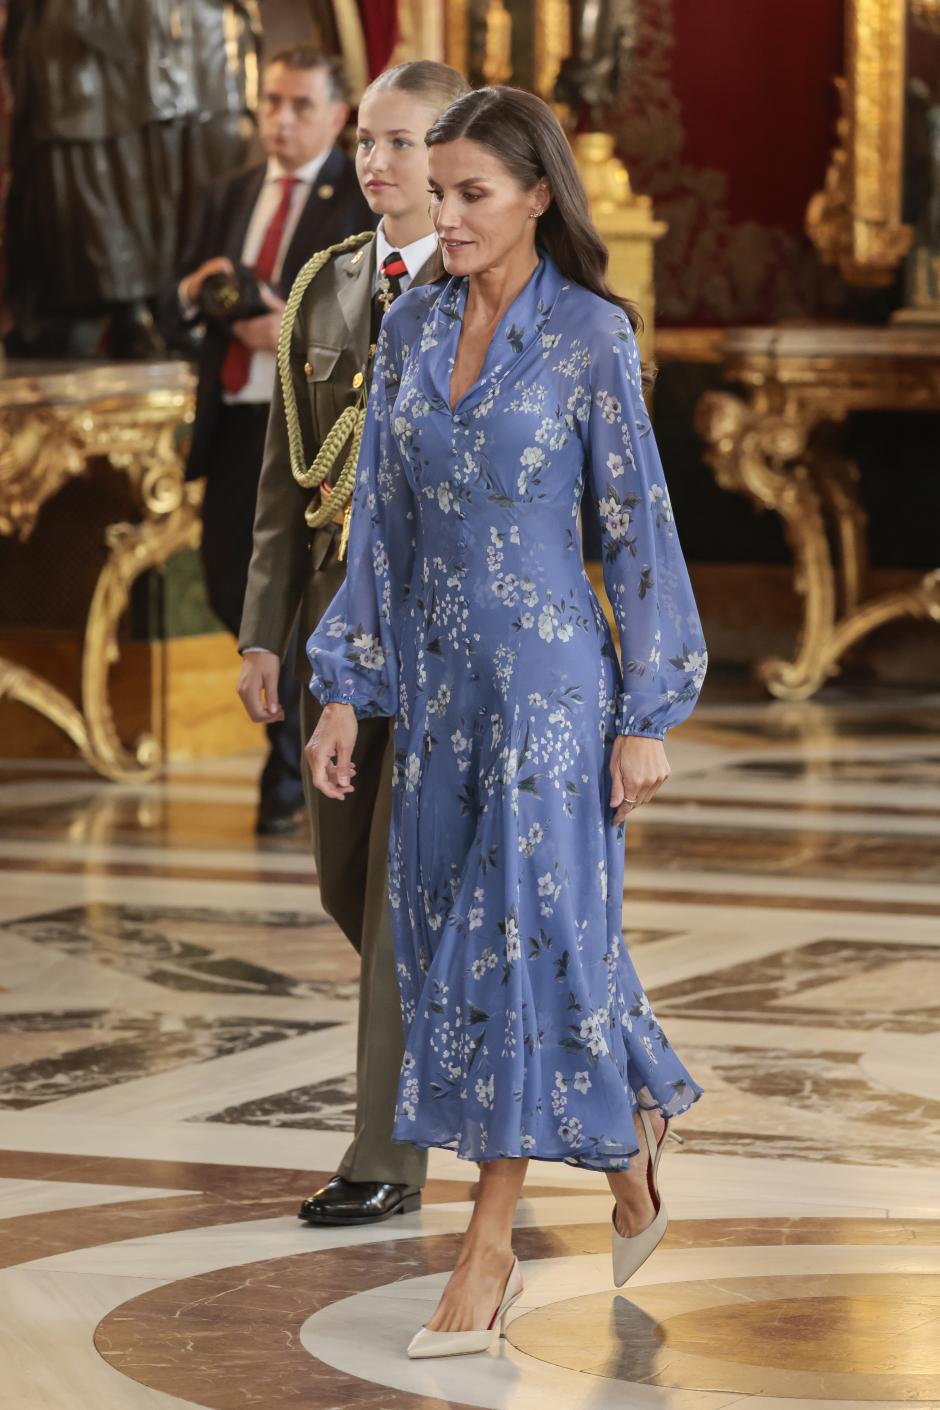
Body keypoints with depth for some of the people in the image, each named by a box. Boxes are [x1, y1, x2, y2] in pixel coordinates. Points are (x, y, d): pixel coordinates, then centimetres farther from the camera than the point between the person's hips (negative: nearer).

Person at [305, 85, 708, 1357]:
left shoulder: (591, 336, -9)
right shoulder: (412, 328, 6)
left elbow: (639, 528, -6)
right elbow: (381, 519, 10)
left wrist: (647, 716, -8)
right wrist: (345, 689, 6)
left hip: (549, 674, -6)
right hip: (436, 676, 6)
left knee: (527, 932, -5)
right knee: (445, 936, 11)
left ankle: (488, 1257, -1)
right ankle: (635, 1139, 33)